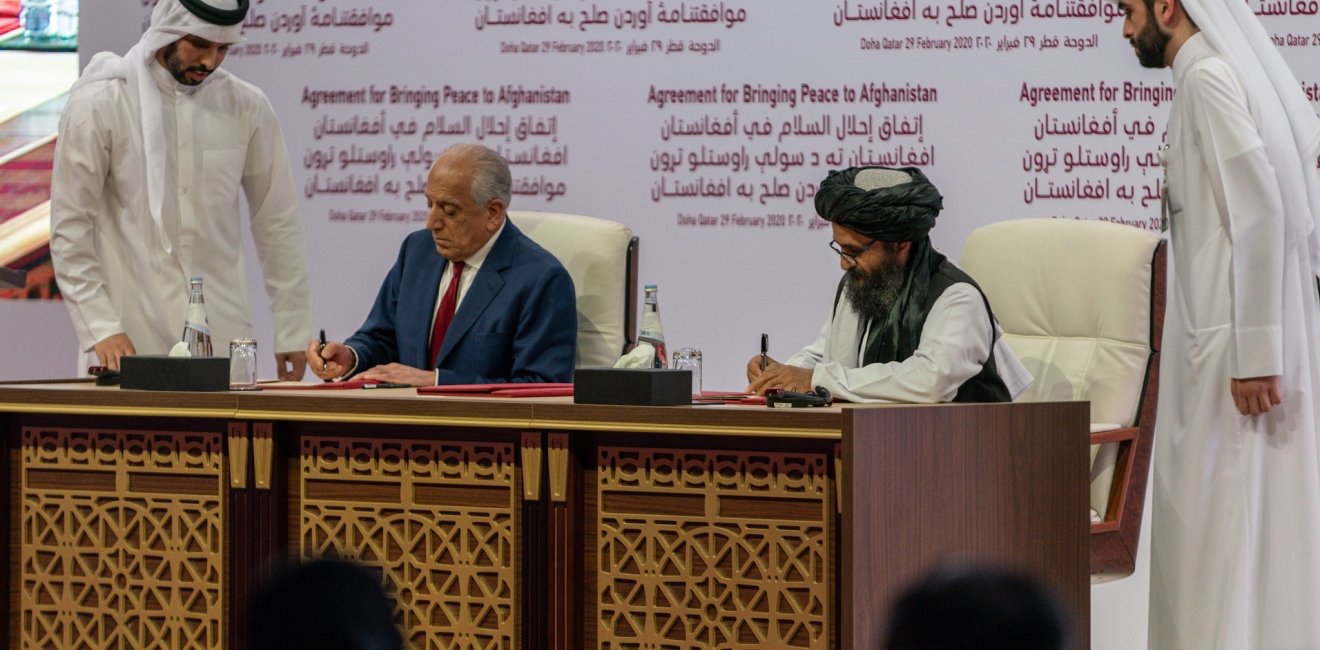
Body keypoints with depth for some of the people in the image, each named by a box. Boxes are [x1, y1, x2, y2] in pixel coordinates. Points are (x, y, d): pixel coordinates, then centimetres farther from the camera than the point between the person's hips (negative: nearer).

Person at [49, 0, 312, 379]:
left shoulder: (246, 107, 4)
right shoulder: (98, 103, -4)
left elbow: (278, 225, 8)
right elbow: (70, 229, -5)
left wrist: (292, 333, 6)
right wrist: (100, 329, -14)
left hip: (224, 341, 3)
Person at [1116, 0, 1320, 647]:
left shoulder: (1208, 78, -11)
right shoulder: (1247, 72, 16)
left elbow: (1259, 212, -19)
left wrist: (1254, 354, -20)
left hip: (1234, 343, -9)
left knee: (1219, 524, -8)